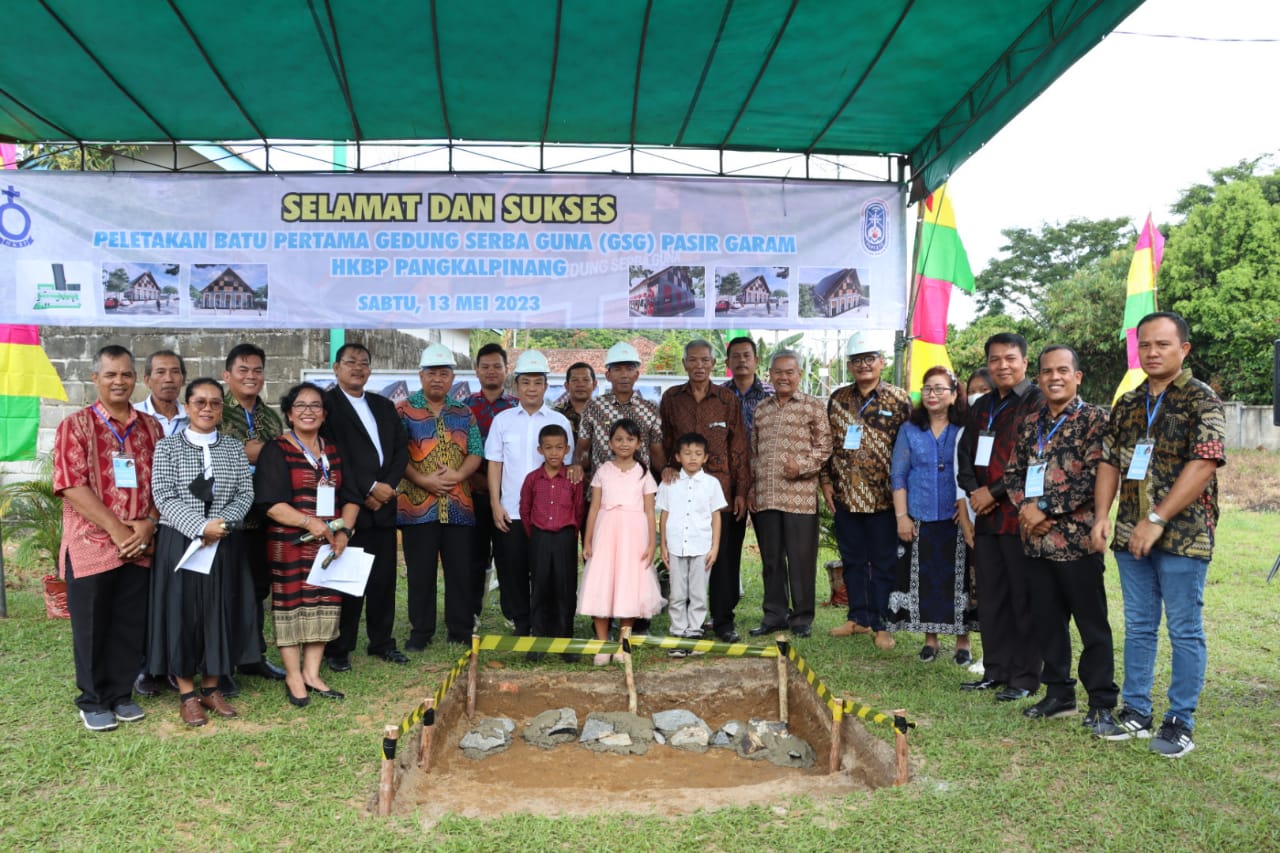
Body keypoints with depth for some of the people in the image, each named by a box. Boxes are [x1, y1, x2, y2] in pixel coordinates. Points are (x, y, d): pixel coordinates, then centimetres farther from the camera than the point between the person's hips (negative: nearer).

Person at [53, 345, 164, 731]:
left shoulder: (151, 427, 9)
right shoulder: (75, 425, -4)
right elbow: (73, 487, -12)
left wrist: (148, 524, -7)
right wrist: (117, 530, -16)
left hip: (139, 546, 4)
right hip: (91, 544, -3)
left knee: (131, 625, 9)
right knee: (91, 627, 6)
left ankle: (122, 694, 24)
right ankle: (93, 701, 20)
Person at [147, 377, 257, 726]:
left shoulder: (234, 448, 8)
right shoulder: (168, 447, 0)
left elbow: (246, 493, 2)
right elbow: (163, 497, -9)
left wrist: (223, 522, -15)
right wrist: (201, 526, -20)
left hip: (225, 545, 3)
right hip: (180, 543, -2)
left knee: (220, 612, 7)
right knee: (183, 613, 2)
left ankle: (211, 687, 20)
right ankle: (187, 693, 14)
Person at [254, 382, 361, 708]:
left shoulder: (333, 452, 13)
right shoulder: (276, 450, -3)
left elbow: (350, 497, 9)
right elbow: (271, 503, -12)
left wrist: (344, 531, -8)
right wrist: (308, 522, -25)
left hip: (330, 544, 5)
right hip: (290, 544, -5)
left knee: (324, 605, 6)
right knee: (291, 605, 0)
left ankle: (312, 673, 17)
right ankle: (293, 677, 12)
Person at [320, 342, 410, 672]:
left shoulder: (384, 406, 18)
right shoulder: (326, 404, -2)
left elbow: (401, 448, 12)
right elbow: (332, 456, -11)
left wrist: (388, 485, -4)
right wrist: (367, 491, -12)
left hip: (384, 504, 6)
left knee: (384, 578, 9)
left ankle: (382, 642, 21)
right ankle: (337, 648, 10)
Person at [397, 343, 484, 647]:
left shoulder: (464, 413, 13)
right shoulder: (404, 410, 3)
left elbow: (476, 453, 7)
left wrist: (458, 475, -11)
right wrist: (423, 480, -15)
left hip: (459, 505, 3)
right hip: (417, 504, -2)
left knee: (461, 570, 5)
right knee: (420, 572, 4)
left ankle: (461, 630, 16)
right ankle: (420, 631, 16)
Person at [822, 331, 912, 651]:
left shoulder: (899, 399, -3)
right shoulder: (838, 399, 8)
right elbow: (828, 443, 11)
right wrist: (826, 481, 4)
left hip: (883, 497, -4)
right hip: (845, 496, 4)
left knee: (883, 562, 5)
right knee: (852, 560, 13)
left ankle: (881, 624, 15)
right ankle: (858, 617, 25)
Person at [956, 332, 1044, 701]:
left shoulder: (1037, 403, -7)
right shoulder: (982, 407, 18)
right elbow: (965, 454, 19)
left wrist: (994, 492, -13)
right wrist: (973, 491, 1)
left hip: (1020, 515, -7)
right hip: (986, 517, 7)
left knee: (1024, 598, 0)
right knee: (991, 598, 12)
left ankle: (1025, 677, 10)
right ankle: (996, 670, 23)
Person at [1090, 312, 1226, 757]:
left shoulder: (1202, 401, -6)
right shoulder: (1127, 405, 12)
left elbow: (1203, 465, -17)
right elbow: (1109, 463, 12)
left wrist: (1157, 520, -20)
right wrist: (1102, 516, -1)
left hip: (1183, 535, -5)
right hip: (1130, 536, 6)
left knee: (1185, 631, 3)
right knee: (1138, 627, 13)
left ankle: (1180, 721, 14)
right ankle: (1135, 711, 23)